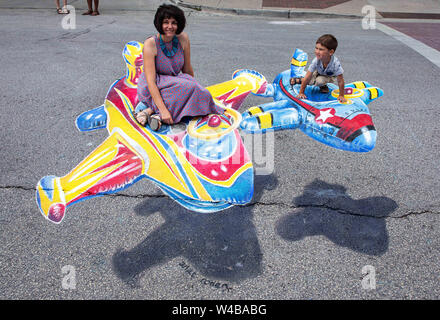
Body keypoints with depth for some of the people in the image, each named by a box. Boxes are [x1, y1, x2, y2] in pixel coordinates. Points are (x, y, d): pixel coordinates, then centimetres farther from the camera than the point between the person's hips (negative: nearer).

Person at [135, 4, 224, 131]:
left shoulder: (183, 39, -7)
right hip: (151, 89, -6)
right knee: (190, 87, -30)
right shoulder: (150, 44, -19)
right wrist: (163, 110, -33)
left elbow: (187, 69, 6)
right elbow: (150, 80, -25)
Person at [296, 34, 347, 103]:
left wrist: (341, 96, -28)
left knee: (320, 80, -29)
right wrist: (301, 93, -28)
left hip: (331, 76, -3)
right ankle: (299, 80, 18)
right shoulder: (316, 61, -34)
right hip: (319, 73, 3)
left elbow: (340, 81, -33)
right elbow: (307, 78, -29)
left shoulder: (336, 63, -42)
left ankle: (323, 85, 4)